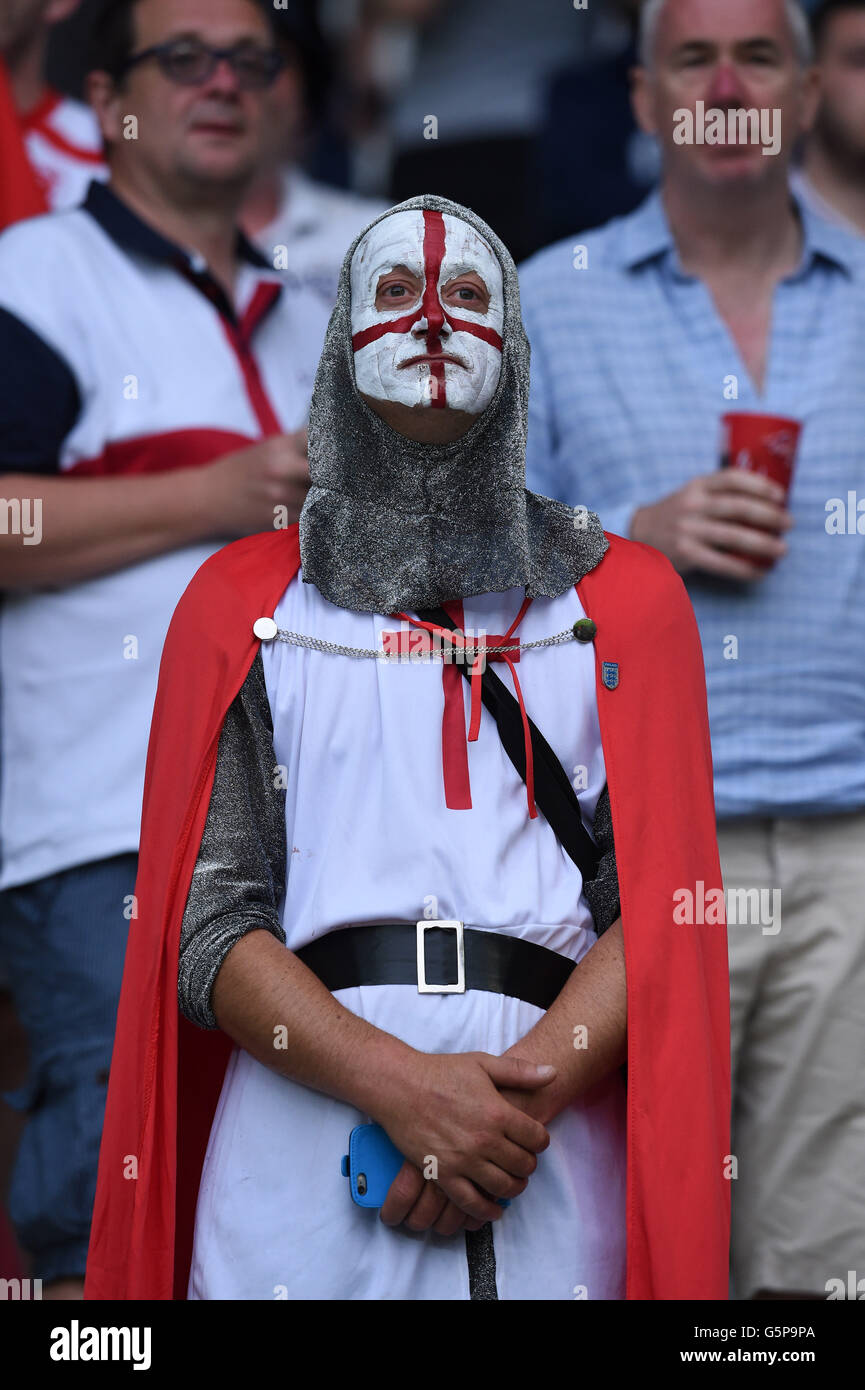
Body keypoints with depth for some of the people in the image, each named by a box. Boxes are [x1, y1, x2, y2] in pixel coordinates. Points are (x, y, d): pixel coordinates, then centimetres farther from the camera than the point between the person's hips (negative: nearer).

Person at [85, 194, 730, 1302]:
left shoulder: (622, 599, 14)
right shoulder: (246, 603, 12)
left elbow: (660, 901, 3)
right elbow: (206, 920, 1)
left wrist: (530, 1087, -14)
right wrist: (403, 1085, -14)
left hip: (555, 1122, 1)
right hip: (300, 1117, 0)